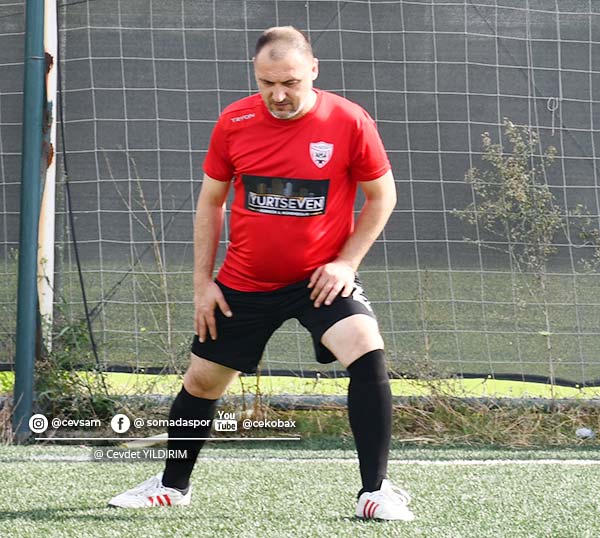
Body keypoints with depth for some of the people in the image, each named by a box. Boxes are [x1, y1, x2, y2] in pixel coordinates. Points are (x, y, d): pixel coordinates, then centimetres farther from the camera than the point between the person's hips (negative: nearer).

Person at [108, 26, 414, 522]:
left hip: (320, 278, -3)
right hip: (244, 283, 3)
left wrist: (346, 261, -10)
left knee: (368, 353, -26)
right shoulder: (234, 122, -6)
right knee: (202, 381, 11)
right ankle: (173, 485, 35)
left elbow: (382, 196, -1)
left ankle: (376, 492, -19)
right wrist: (202, 281, 3)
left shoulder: (349, 122, -13)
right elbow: (210, 202, 6)